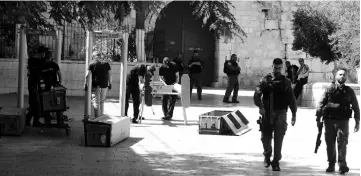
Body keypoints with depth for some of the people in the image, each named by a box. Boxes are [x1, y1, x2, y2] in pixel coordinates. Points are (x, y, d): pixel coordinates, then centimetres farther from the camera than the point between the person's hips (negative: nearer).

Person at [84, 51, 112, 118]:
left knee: (96, 103, 0)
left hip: (95, 85, -4)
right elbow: (109, 74, 6)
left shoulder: (92, 63, -3)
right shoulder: (106, 63, 8)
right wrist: (110, 84, 13)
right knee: (102, 102, 17)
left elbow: (87, 75, -10)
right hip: (104, 85, 4)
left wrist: (85, 84, -4)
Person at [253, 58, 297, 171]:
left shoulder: (286, 82, 6)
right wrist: (260, 106, -21)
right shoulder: (265, 80, 2)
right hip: (267, 113, 0)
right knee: (266, 137, 6)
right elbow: (257, 95, -6)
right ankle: (267, 156, 33)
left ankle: (276, 162, 4)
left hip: (280, 114, 0)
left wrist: (294, 114, 4)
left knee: (278, 140, -4)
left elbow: (291, 99, 8)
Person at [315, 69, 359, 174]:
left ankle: (342, 164, -10)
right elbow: (321, 104, 3)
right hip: (329, 120, 0)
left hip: (343, 121, 0)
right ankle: (331, 164, 14)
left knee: (342, 142, -10)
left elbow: (355, 107, 12)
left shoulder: (349, 91, 9)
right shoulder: (329, 89, 6)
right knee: (330, 143, 4)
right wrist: (318, 118, -3)